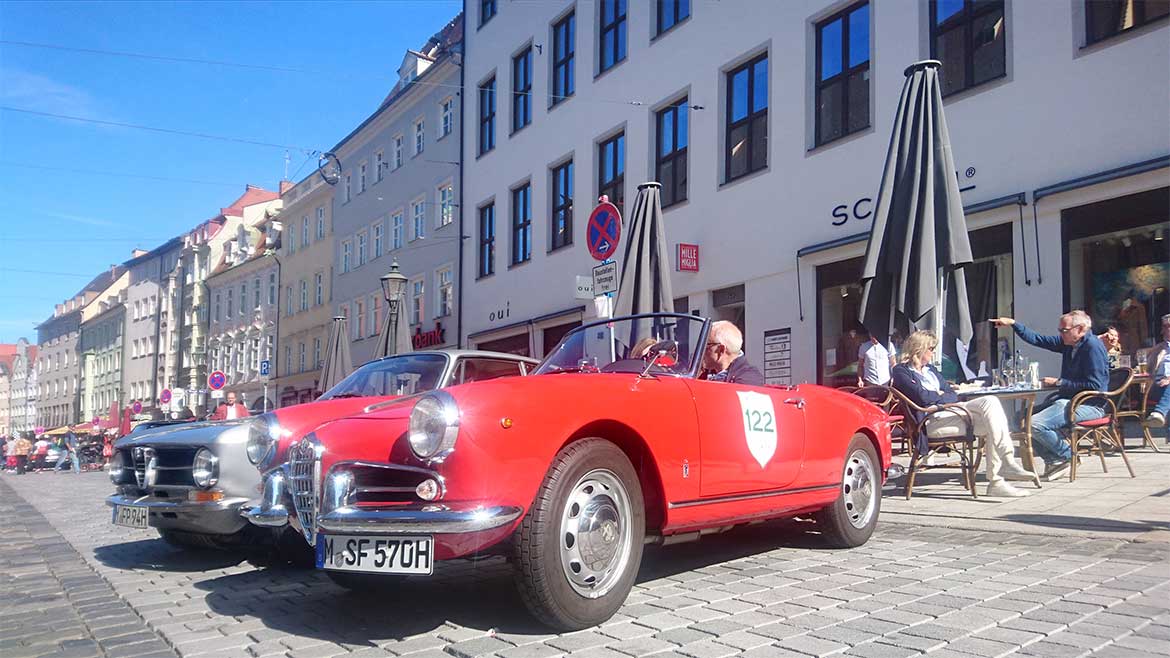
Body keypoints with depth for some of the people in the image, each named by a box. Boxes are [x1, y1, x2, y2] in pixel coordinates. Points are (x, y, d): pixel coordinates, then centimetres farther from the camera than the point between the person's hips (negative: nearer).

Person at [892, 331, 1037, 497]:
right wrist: (942, 396, 6)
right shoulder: (901, 371, 3)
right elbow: (922, 397, -12)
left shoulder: (930, 370, 29)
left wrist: (938, 396, -1)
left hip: (950, 409, 8)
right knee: (992, 423, -22)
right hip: (931, 420, -8)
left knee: (990, 401, -18)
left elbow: (953, 395, 19)